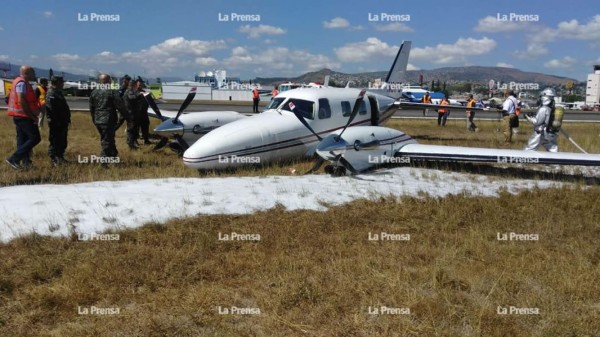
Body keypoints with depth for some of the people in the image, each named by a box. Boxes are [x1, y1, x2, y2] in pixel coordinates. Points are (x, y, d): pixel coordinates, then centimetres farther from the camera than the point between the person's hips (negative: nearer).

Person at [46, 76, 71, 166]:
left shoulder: (59, 93, 18)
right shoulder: (51, 94, -14)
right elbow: (51, 109, -22)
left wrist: (67, 120, 19)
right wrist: (56, 121, -25)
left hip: (62, 122, 10)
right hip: (56, 122, -10)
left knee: (62, 141, 15)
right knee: (55, 141, -3)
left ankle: (60, 157, 25)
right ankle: (54, 159, 3)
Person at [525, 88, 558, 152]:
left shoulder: (543, 109, -17)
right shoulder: (553, 108, 5)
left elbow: (537, 122, -15)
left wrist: (530, 118, 1)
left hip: (541, 133, -7)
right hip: (550, 134, 7)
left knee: (529, 149, 4)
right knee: (553, 150, 9)